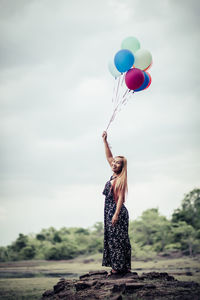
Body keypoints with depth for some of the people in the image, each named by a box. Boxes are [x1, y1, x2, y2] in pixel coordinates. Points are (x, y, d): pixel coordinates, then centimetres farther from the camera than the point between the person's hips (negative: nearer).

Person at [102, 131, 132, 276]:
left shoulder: (121, 179, -10)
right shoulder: (114, 176, 12)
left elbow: (120, 198, -15)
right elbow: (109, 157, 19)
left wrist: (116, 214, -22)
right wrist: (105, 141, 18)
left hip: (118, 212, -8)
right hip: (110, 211, 8)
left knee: (117, 238, -8)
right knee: (112, 239, 7)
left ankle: (120, 267, -6)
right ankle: (117, 267, 9)